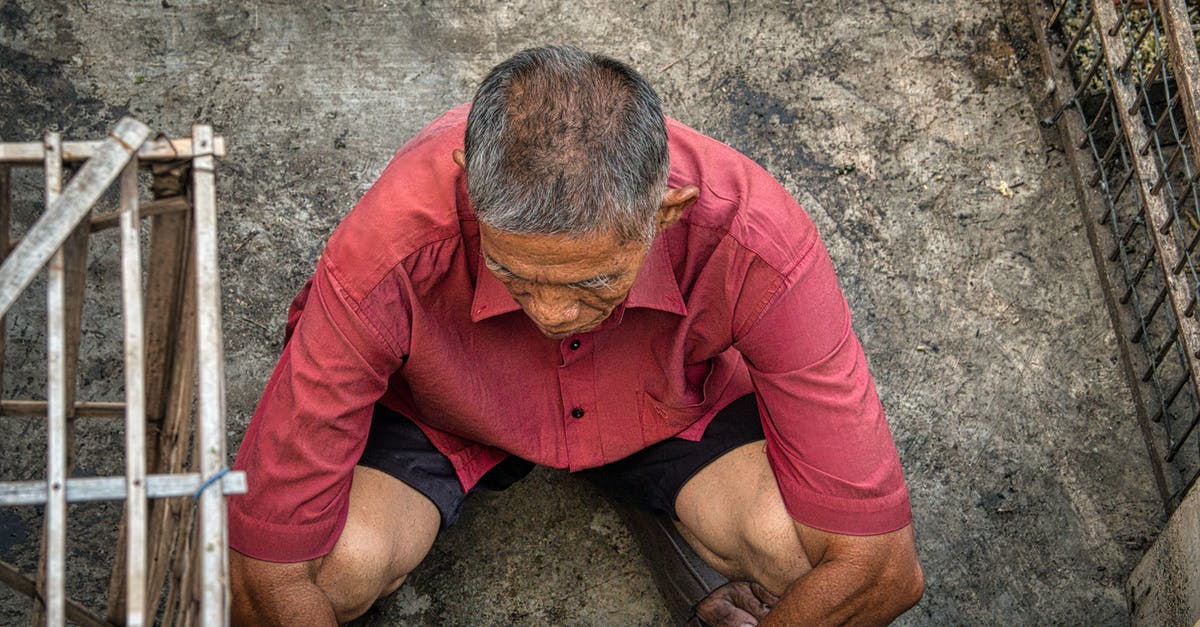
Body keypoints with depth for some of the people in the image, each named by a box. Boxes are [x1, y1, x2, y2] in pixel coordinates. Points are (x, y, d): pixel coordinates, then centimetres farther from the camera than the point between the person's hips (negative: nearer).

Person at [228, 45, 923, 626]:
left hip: (664, 402, 1)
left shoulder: (759, 248, -36)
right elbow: (264, 570, -31)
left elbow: (878, 560, -29)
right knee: (342, 562, -29)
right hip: (443, 409, 0)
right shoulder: (384, 261, -39)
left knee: (797, 549, -27)